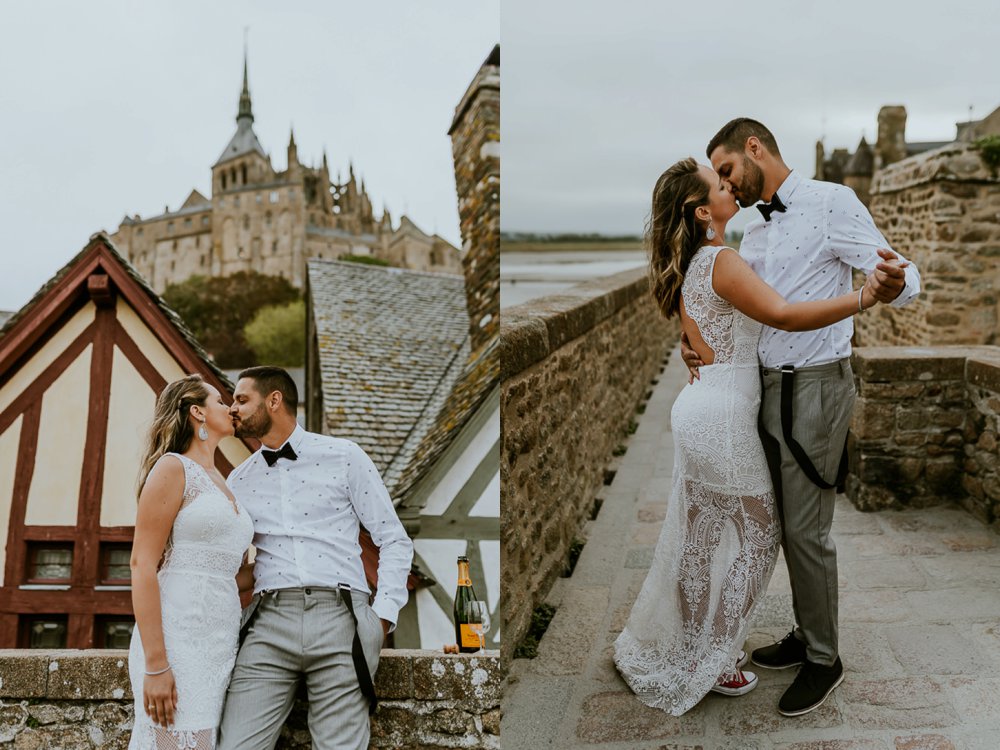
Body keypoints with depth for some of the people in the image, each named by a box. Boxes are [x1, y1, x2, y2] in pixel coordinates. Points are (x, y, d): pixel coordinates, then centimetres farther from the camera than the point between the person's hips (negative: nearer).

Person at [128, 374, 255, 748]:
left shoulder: (220, 482, 20)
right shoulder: (173, 468, -4)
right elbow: (142, 564, -12)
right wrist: (155, 666, -18)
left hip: (221, 644, 8)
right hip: (178, 642, -7)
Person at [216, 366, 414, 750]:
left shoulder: (344, 456, 7)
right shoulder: (239, 480, 18)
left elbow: (394, 540, 7)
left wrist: (383, 616, -3)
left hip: (340, 618, -2)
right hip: (270, 624, 3)